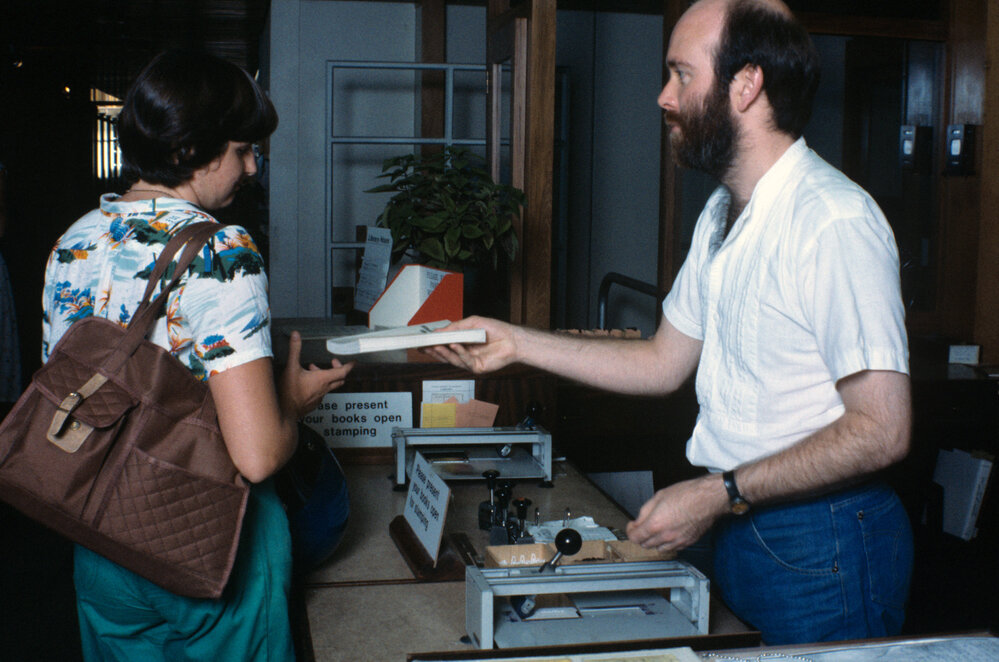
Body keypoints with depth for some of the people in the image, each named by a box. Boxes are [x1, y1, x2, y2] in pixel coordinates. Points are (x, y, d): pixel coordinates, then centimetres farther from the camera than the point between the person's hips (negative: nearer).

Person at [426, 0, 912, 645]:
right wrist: (516, 342, 9)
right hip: (735, 529, 8)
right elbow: (664, 362, 13)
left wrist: (718, 494, -23)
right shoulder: (721, 214, 9)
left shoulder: (835, 221, -22)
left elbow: (881, 430, -24)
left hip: (819, 547, -8)